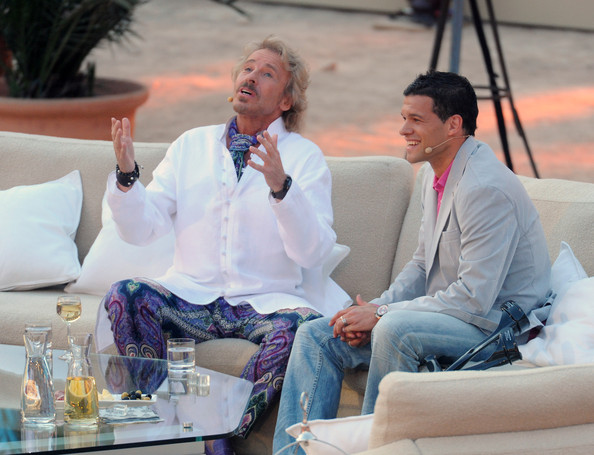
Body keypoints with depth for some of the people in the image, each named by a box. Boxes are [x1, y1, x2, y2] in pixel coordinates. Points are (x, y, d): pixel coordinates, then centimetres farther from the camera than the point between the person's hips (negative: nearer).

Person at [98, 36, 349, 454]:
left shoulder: (304, 157, 4)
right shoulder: (191, 145, 13)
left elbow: (313, 252, -11)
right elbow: (142, 230, 6)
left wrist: (281, 185, -25)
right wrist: (126, 175, -12)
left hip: (266, 303, -2)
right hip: (191, 295, 2)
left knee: (302, 325, -34)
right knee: (125, 295, -26)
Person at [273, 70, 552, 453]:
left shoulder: (486, 188, -23)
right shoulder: (437, 175, 9)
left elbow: (474, 299, -26)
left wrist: (382, 315, -19)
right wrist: (375, 309, -1)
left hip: (497, 325, -10)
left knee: (395, 329, -36)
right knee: (316, 336, -1)